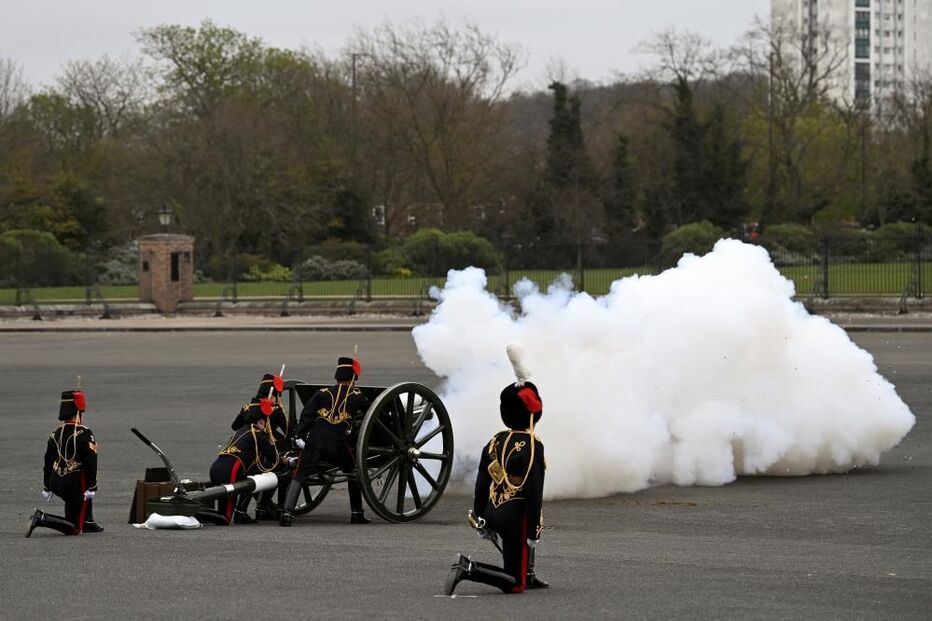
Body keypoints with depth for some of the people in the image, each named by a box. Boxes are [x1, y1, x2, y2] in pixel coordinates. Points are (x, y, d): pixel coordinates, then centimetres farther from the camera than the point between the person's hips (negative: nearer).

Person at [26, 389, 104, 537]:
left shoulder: (55, 434, 8)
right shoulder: (84, 434, -12)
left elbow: (48, 462, 14)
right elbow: (91, 462, -18)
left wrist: (47, 488, 21)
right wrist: (92, 487, -15)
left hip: (56, 483, 7)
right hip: (75, 484, -7)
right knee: (74, 528, -2)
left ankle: (88, 523, 33)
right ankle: (41, 519, -21)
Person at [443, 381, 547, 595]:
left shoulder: (495, 442, 7)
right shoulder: (532, 446, -13)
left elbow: (482, 484, 11)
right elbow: (534, 491, -17)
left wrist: (481, 521, 19)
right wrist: (533, 532, -12)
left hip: (493, 513, 7)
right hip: (515, 517, -7)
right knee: (515, 584, -1)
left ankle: (528, 575, 33)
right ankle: (469, 569, -20)